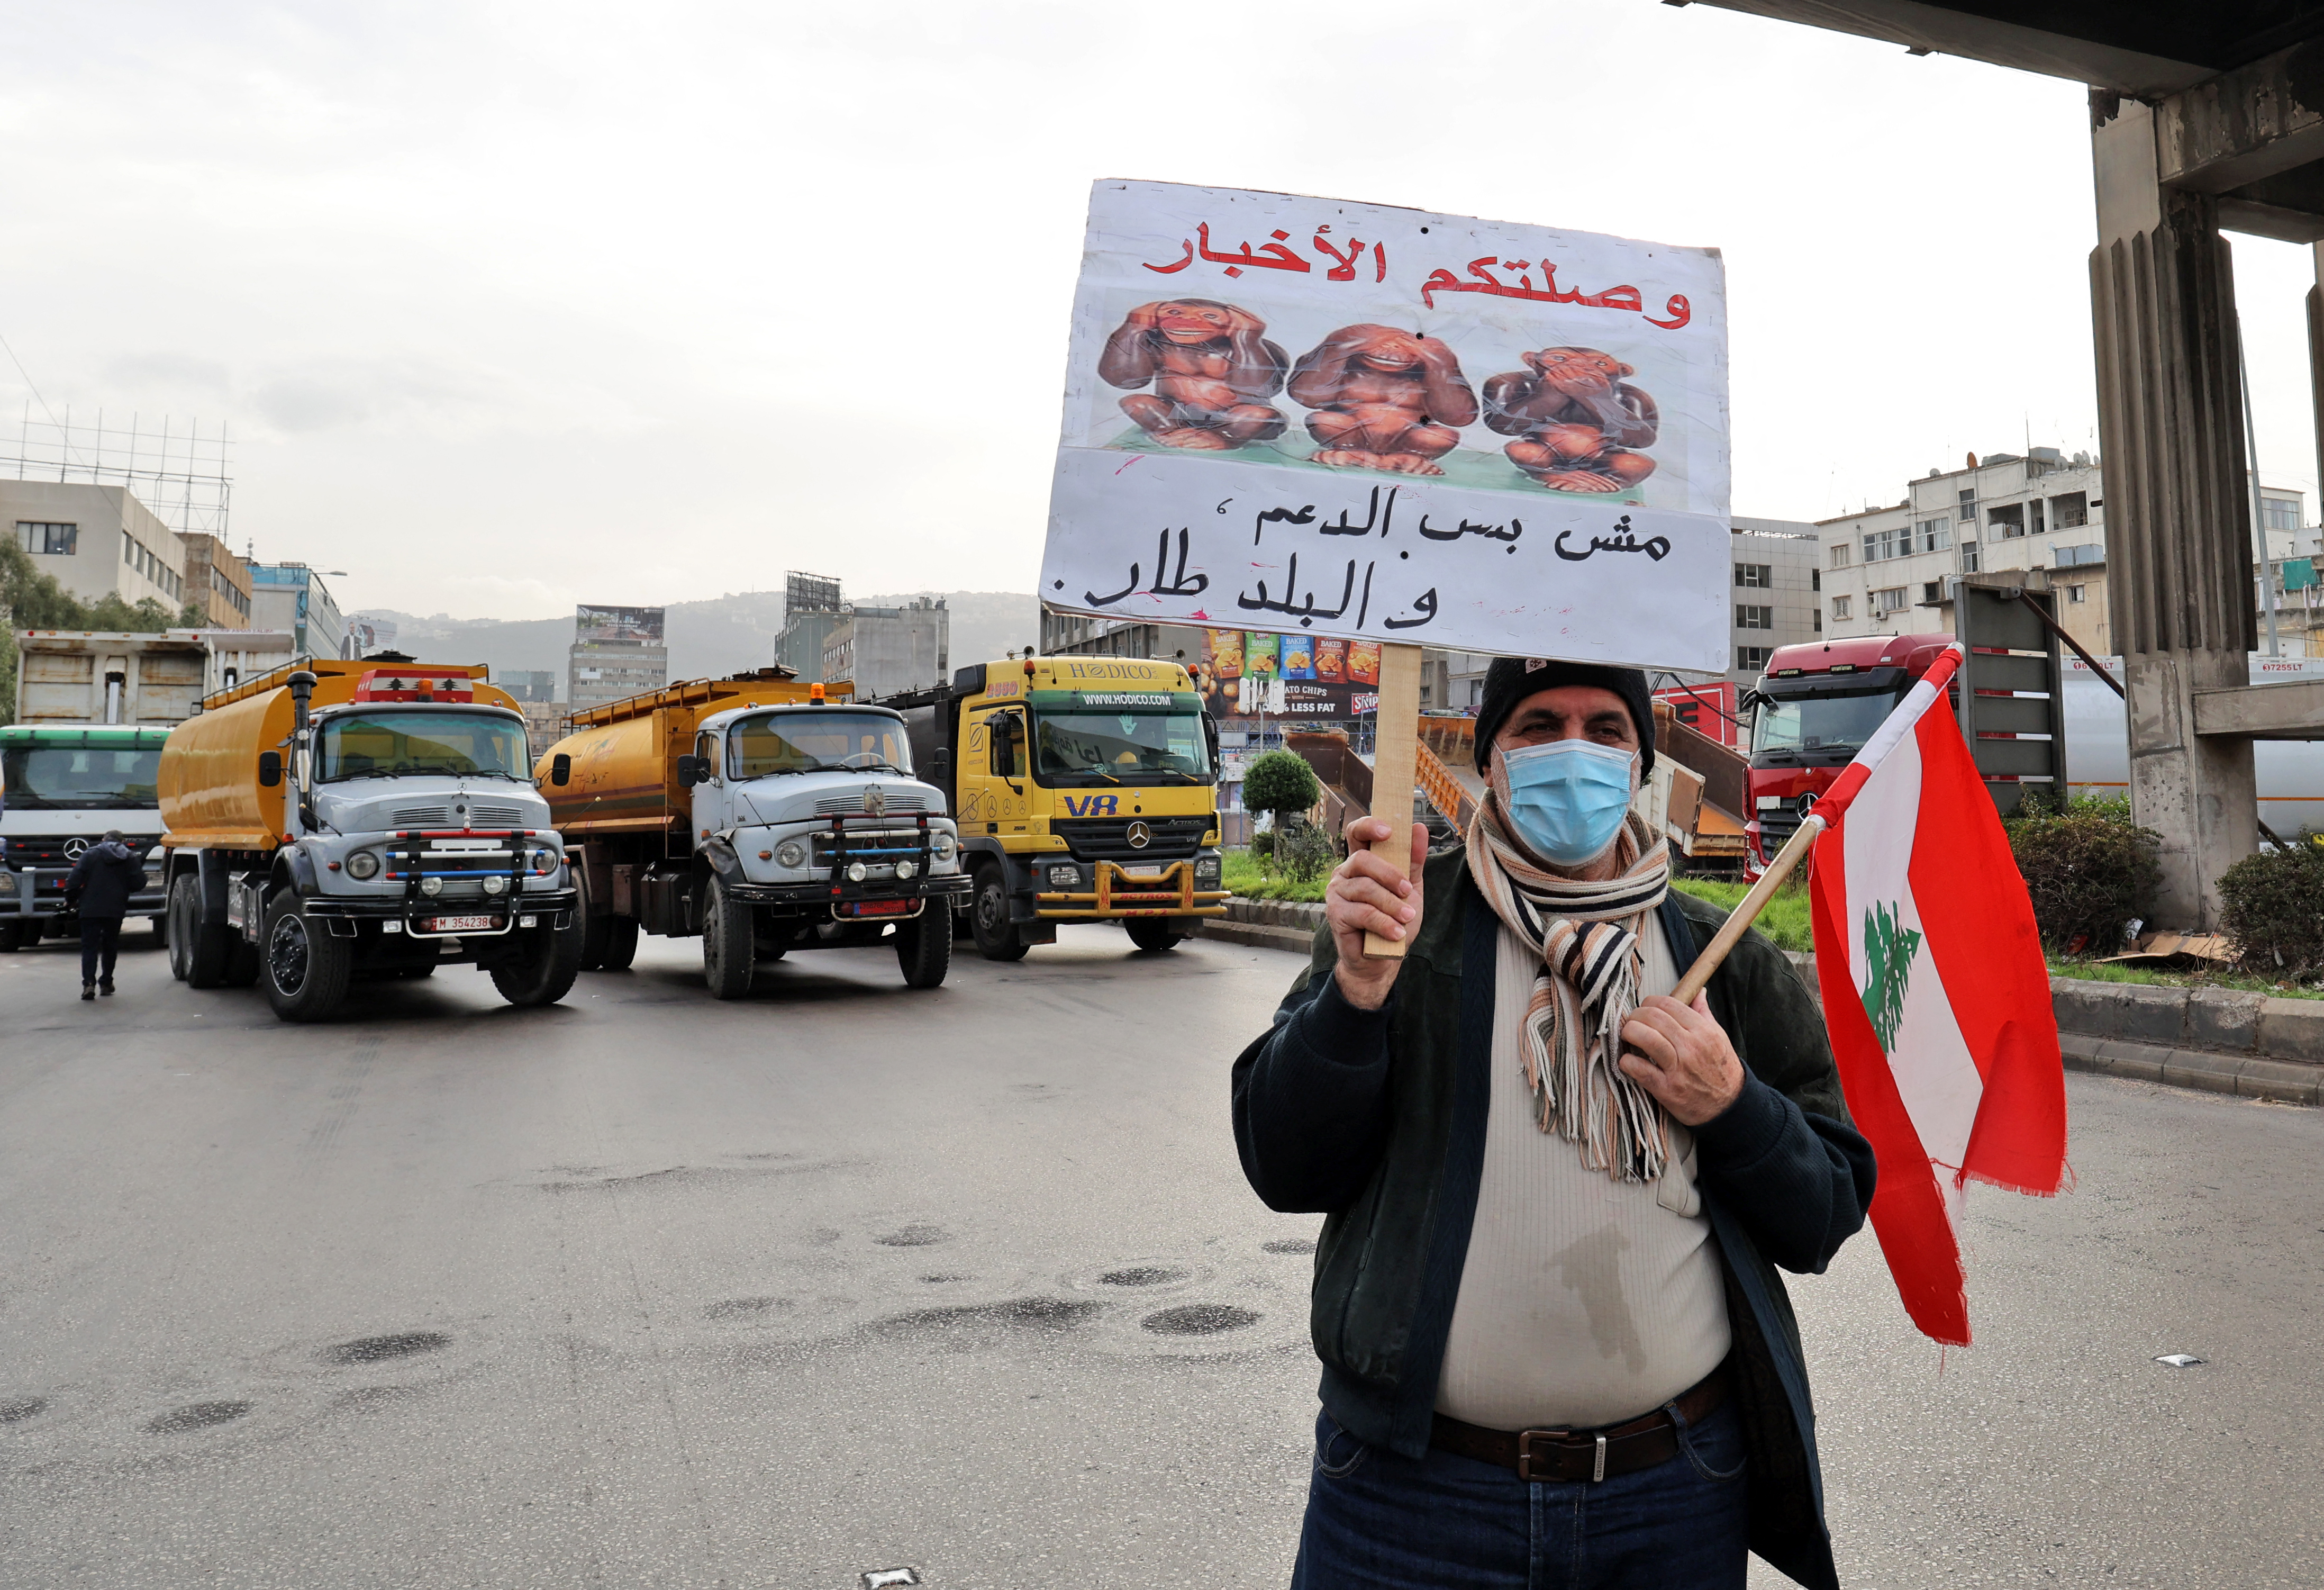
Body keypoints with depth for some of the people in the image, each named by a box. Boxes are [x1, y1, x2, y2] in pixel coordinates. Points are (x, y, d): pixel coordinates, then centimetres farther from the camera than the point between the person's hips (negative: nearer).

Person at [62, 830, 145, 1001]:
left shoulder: (90, 854, 1)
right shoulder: (130, 858, 5)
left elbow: (74, 879, -7)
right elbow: (139, 883, -2)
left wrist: (70, 900, 6)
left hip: (90, 910, -2)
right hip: (116, 911, 2)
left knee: (89, 947, 0)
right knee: (110, 947, 15)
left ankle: (89, 984, -15)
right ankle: (106, 983, 19)